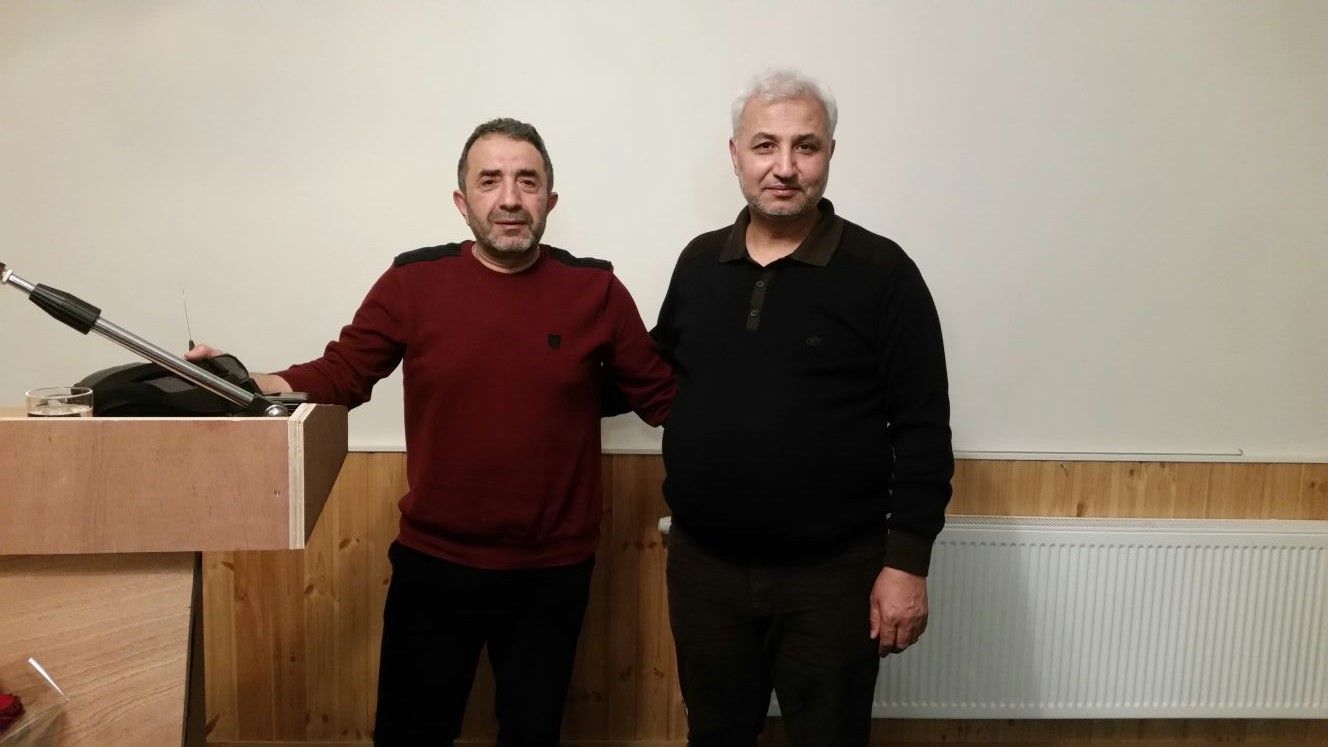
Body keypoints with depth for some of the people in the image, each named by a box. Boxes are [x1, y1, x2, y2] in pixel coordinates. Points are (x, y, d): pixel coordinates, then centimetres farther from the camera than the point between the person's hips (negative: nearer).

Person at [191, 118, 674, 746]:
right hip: (434, 564, 0)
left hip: (553, 572, 0)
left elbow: (661, 397, -1)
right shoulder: (412, 282, -6)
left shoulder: (596, 291, -6)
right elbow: (338, 375, -4)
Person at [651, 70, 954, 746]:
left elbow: (922, 431, -9)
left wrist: (907, 562, -12)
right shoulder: (698, 262, 4)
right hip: (703, 564, 4)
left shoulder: (881, 272, -9)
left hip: (834, 573, -3)